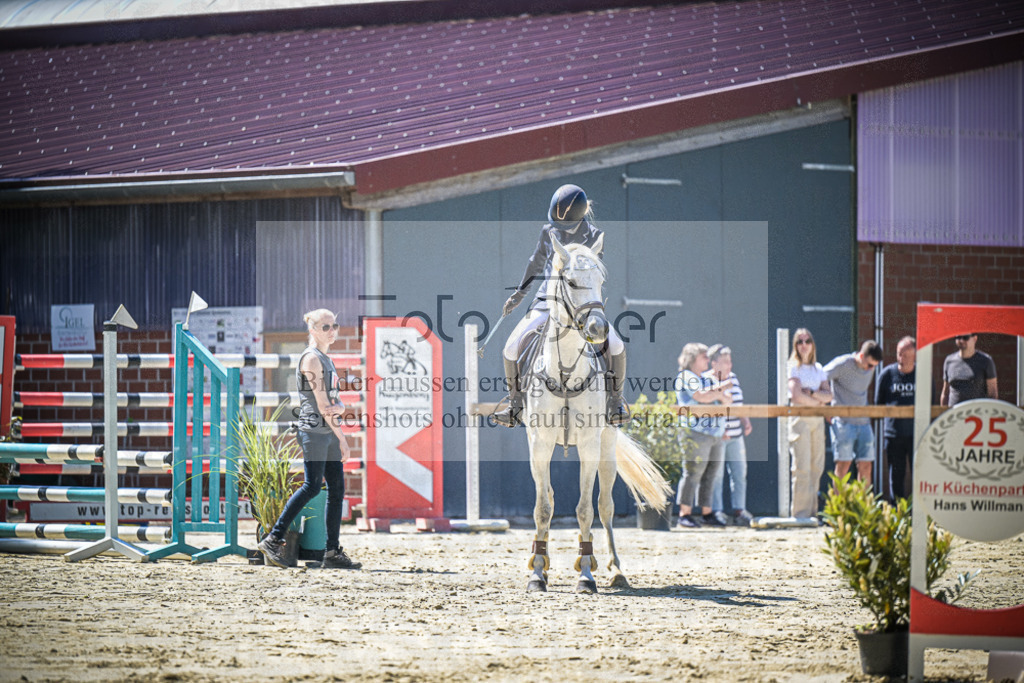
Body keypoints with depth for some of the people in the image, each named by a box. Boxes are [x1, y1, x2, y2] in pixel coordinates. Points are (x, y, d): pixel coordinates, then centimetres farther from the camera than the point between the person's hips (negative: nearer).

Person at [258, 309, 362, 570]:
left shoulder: (327, 359, 19)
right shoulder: (312, 358, -9)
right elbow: (321, 403, -13)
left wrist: (340, 413, -6)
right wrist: (338, 431, -8)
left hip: (329, 431, 9)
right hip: (314, 430, -9)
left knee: (337, 487, 4)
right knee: (312, 486, -12)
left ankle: (333, 552, 6)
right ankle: (273, 540, -8)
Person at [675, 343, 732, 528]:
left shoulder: (708, 378, 23)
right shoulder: (686, 378, -3)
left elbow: (728, 401, 18)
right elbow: (702, 396, -18)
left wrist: (718, 393, -4)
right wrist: (720, 392, -1)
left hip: (715, 434, 8)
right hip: (697, 432, -8)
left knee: (710, 475, 7)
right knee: (692, 474, -9)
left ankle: (707, 513, 11)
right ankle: (685, 514, -7)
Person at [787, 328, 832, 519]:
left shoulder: (818, 368, 16)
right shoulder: (793, 367, -1)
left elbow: (828, 396, 6)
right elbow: (797, 395, -13)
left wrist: (811, 392, -10)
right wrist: (818, 401, -2)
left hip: (817, 419, 6)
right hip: (800, 419, -6)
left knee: (817, 467, 2)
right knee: (801, 468, -10)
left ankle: (812, 512, 5)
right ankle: (800, 513, -10)